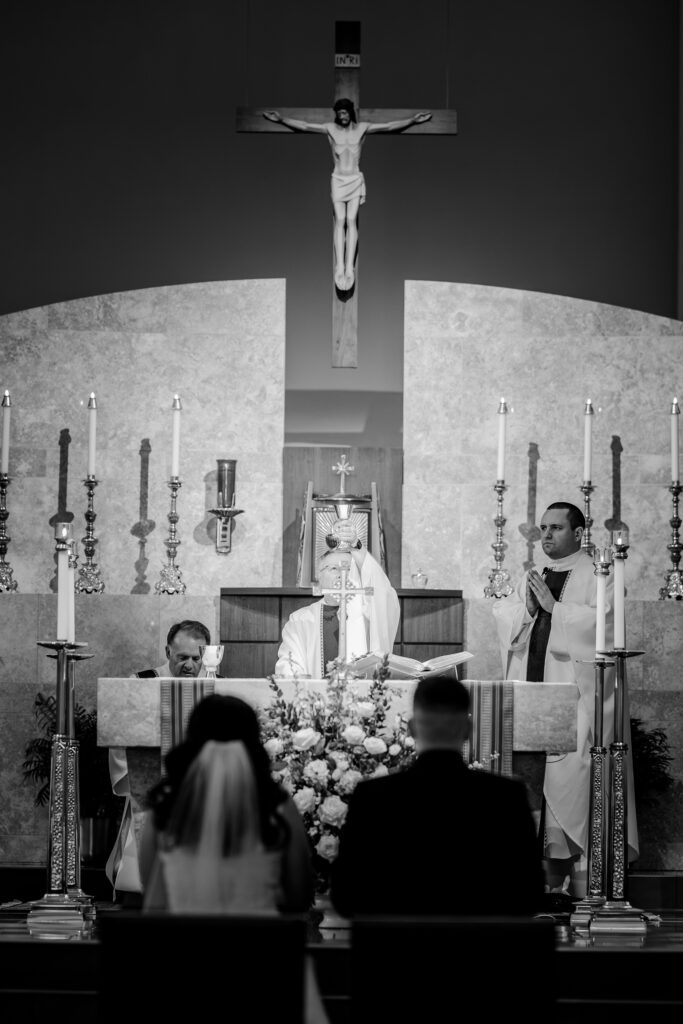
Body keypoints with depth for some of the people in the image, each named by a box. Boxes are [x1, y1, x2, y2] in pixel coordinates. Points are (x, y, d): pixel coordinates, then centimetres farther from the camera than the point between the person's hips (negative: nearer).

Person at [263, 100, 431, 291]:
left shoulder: (362, 128, 0)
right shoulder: (330, 128, 0)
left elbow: (390, 125, -2)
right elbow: (303, 125, -3)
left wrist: (413, 120, -9)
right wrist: (281, 119, -13)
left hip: (356, 180, 0)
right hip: (338, 180, 0)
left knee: (351, 220, -11)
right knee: (340, 221, -11)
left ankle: (349, 267, -18)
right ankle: (339, 268, -18)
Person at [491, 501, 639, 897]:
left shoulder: (597, 575, 0)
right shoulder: (532, 577, 19)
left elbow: (600, 621, -14)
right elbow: (503, 618, 12)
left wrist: (553, 606, -13)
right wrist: (527, 607, -7)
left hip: (577, 696, -6)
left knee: (573, 780, -9)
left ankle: (584, 887, -6)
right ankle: (548, 876, 8)